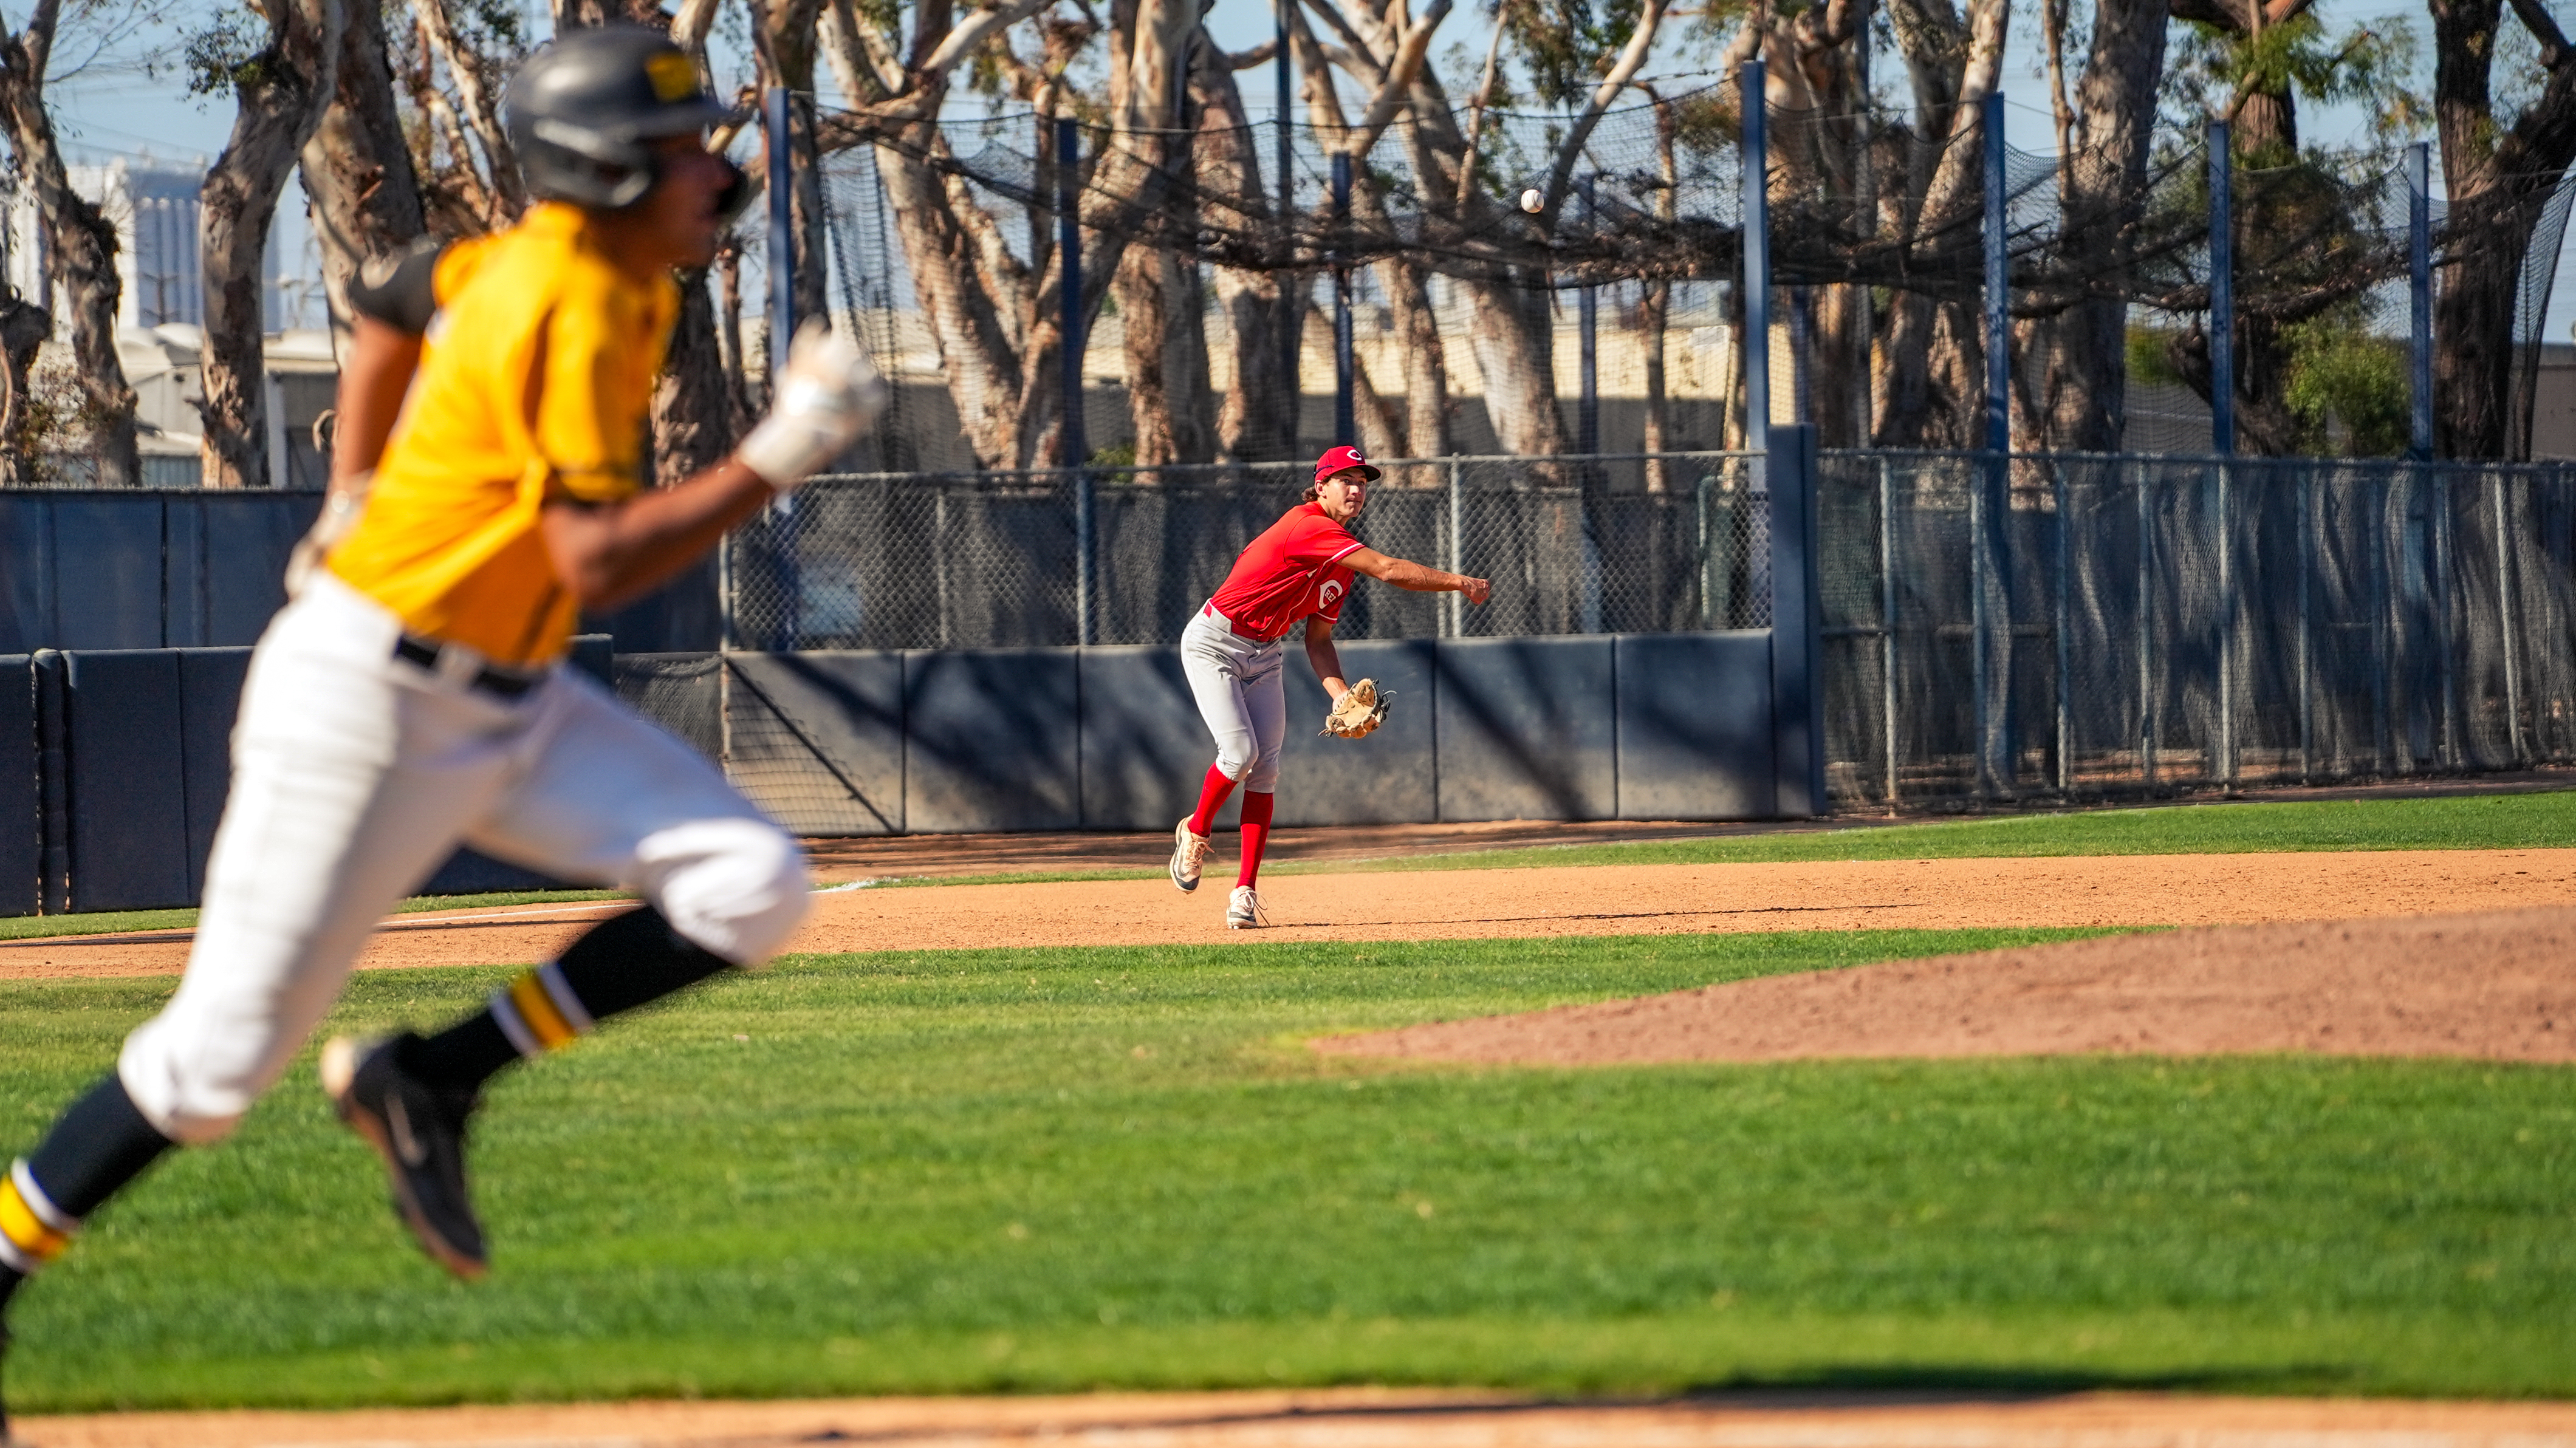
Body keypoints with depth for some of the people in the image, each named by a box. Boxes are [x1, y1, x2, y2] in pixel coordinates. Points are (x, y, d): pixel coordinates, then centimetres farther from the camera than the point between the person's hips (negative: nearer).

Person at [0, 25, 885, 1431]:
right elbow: (597, 563, -27)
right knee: (224, 1052, -4)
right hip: (368, 707, -9)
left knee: (751, 889, -8)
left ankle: (430, 1083, 0)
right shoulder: (570, 311, -22)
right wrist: (772, 462, -25)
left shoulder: (534, 261, 5)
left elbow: (394, 302, 24)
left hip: (506, 707, 9)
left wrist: (354, 498, 27)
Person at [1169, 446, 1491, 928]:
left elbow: (1318, 638, 7)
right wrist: (1460, 583, -28)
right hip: (1214, 644, -8)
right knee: (1240, 752, -18)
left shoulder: (1343, 561, 5)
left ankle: (1245, 890, -4)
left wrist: (1341, 694, -8)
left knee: (1266, 764, -4)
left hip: (1263, 655, 8)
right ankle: (1195, 832, 12)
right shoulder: (1308, 527, -24)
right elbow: (1388, 570, -31)